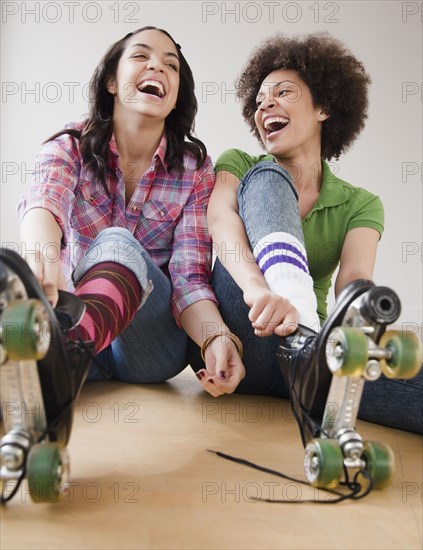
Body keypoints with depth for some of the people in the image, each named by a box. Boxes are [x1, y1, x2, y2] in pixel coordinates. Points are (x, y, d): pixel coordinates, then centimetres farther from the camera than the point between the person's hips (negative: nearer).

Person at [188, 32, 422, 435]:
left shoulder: (360, 204, 11)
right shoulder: (238, 165, 9)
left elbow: (353, 284, -9)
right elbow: (221, 220, -15)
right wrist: (258, 288, -36)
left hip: (297, 351, 0)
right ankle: (306, 333, -38)